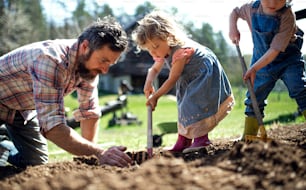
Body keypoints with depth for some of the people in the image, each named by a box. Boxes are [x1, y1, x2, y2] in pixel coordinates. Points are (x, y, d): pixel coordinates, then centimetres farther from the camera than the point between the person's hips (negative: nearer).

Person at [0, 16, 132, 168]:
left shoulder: (88, 62, -16)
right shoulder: (51, 60, -40)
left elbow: (90, 111, -7)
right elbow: (52, 126, -45)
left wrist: (88, 155, -14)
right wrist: (99, 153, -50)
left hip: (24, 107, 7)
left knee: (37, 162, 3)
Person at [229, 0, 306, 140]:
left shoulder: (287, 15, -27)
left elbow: (275, 49, -30)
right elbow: (234, 12, 12)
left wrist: (254, 68, -32)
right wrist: (233, 28, -9)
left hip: (288, 60, -4)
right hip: (262, 62, 4)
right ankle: (248, 136, 16)